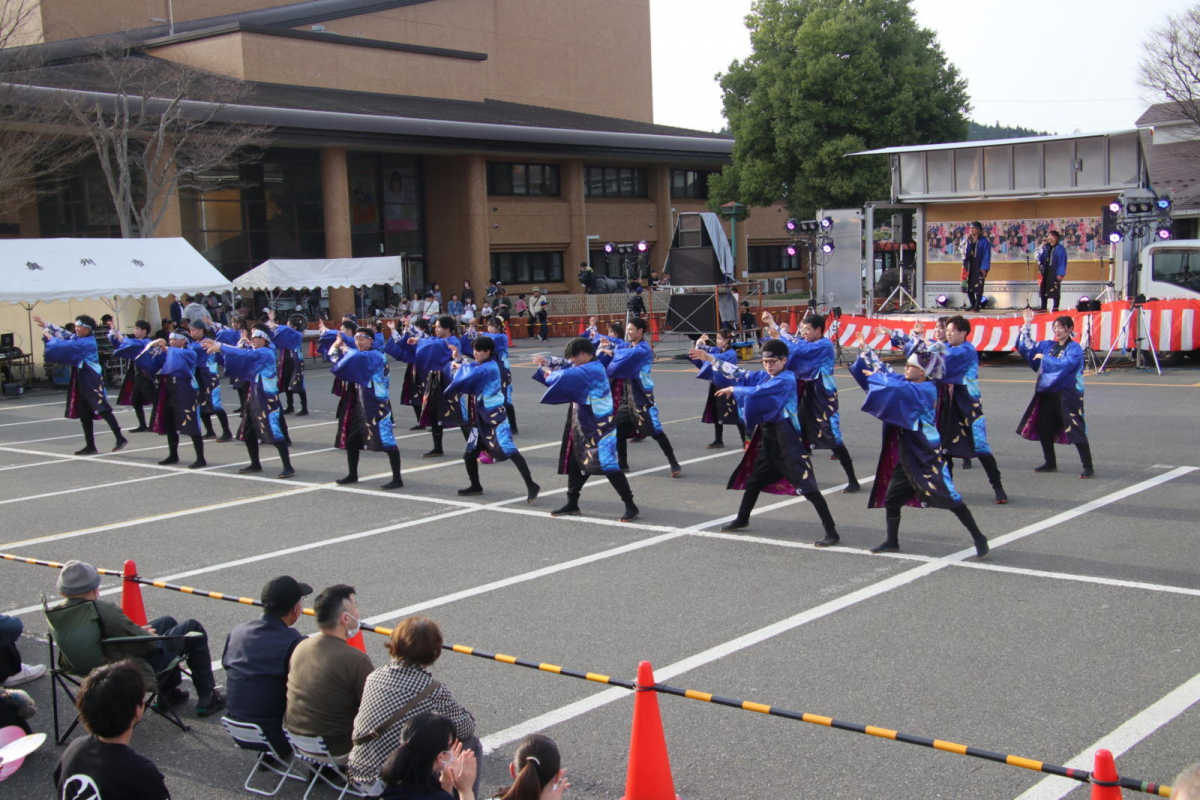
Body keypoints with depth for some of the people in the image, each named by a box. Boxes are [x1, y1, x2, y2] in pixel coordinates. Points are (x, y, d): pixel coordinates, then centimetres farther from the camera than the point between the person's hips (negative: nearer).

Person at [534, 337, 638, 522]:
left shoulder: (591, 371, -23)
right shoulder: (589, 368, 9)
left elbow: (567, 376, -34)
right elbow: (566, 365, 17)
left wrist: (550, 373, -14)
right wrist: (546, 362, 0)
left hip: (599, 427, -11)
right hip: (585, 426, 11)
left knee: (608, 465, -10)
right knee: (576, 463, 16)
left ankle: (630, 506, -4)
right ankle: (572, 504, 27)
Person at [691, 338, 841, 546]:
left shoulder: (786, 380, -17)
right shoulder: (764, 375, 8)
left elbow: (757, 393, -23)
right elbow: (741, 375, 14)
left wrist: (733, 390, -6)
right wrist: (711, 359, 12)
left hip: (787, 440, -9)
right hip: (767, 437, 9)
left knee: (806, 485, -12)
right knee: (754, 479, 23)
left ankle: (831, 532, -10)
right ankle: (742, 520, 43)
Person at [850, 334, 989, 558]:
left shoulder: (925, 389, -18)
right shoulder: (909, 384, 6)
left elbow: (897, 387, -33)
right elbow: (886, 372, 16)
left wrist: (875, 376, -17)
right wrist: (865, 350, 12)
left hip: (925, 455, -9)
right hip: (906, 455, 9)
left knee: (948, 497, -6)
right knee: (891, 497, 12)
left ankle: (978, 538, 3)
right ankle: (892, 541, 25)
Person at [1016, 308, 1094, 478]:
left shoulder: (1074, 348, -6)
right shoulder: (1048, 346, 12)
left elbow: (1065, 364, -22)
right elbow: (1026, 346, 18)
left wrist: (1044, 358, -14)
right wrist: (1027, 325, 10)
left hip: (1067, 396, -7)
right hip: (1047, 394, 7)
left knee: (1075, 430, -10)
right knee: (1043, 429, 12)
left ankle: (1088, 467, -7)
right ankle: (1050, 463, 27)